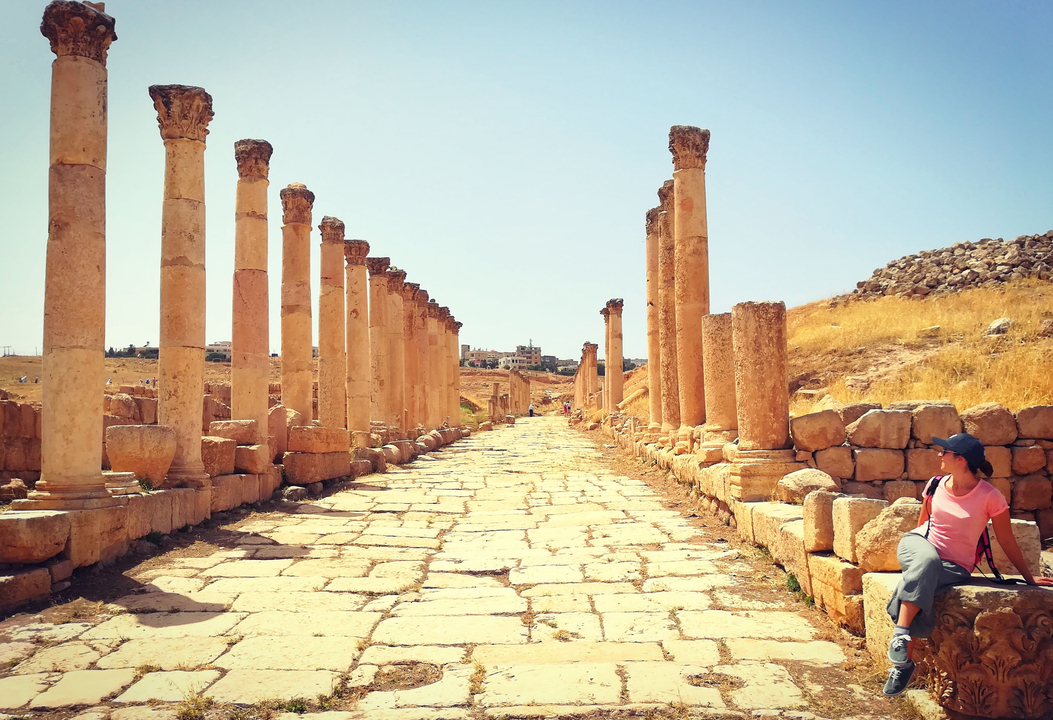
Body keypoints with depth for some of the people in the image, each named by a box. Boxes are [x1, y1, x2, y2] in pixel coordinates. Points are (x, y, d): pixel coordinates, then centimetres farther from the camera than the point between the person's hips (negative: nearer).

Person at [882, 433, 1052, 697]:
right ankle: (900, 635, -42)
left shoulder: (990, 497, -11)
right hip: (919, 545, 3)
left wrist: (1029, 578, 6)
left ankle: (902, 663, -26)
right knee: (926, 561, -37)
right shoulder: (935, 485, 1)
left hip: (954, 567, -3)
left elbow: (1007, 542, -1)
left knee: (917, 583, -35)